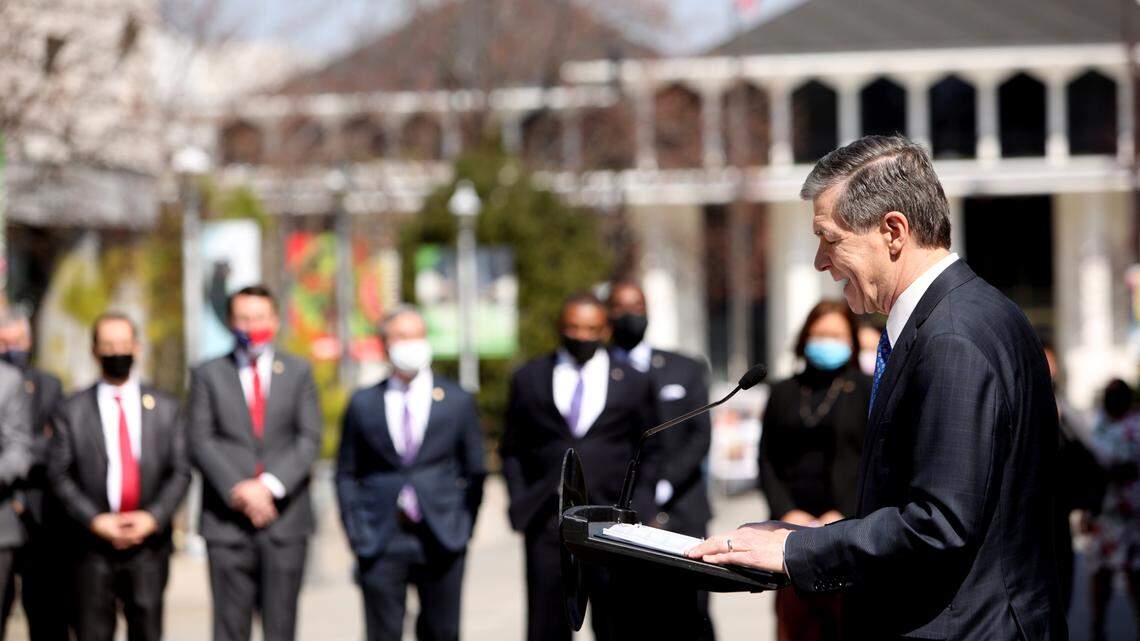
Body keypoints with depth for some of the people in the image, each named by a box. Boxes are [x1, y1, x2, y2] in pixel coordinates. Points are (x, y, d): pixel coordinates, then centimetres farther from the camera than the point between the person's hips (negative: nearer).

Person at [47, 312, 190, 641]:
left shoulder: (166, 408, 11)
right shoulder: (71, 411, 5)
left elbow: (180, 471, 7)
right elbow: (59, 474, 0)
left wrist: (154, 517, -8)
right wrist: (95, 521, -11)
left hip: (149, 542, 1)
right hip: (93, 544, -1)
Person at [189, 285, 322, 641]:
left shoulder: (298, 372, 11)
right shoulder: (208, 374, 8)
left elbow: (309, 439, 3)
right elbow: (201, 442, 0)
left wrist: (270, 485, -11)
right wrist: (237, 489, -13)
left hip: (284, 516, 1)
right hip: (227, 518, -1)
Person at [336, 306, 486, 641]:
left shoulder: (457, 401, 7)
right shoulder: (363, 404, 7)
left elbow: (475, 472, 10)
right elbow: (346, 473, 10)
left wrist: (462, 529, 2)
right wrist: (356, 534, 1)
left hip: (440, 542, 0)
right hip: (380, 545, 0)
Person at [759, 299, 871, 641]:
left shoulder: (867, 390, 7)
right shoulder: (783, 393, 17)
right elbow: (767, 460, 15)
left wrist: (843, 516, -8)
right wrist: (786, 512, 0)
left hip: (848, 527, -3)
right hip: (793, 526, 3)